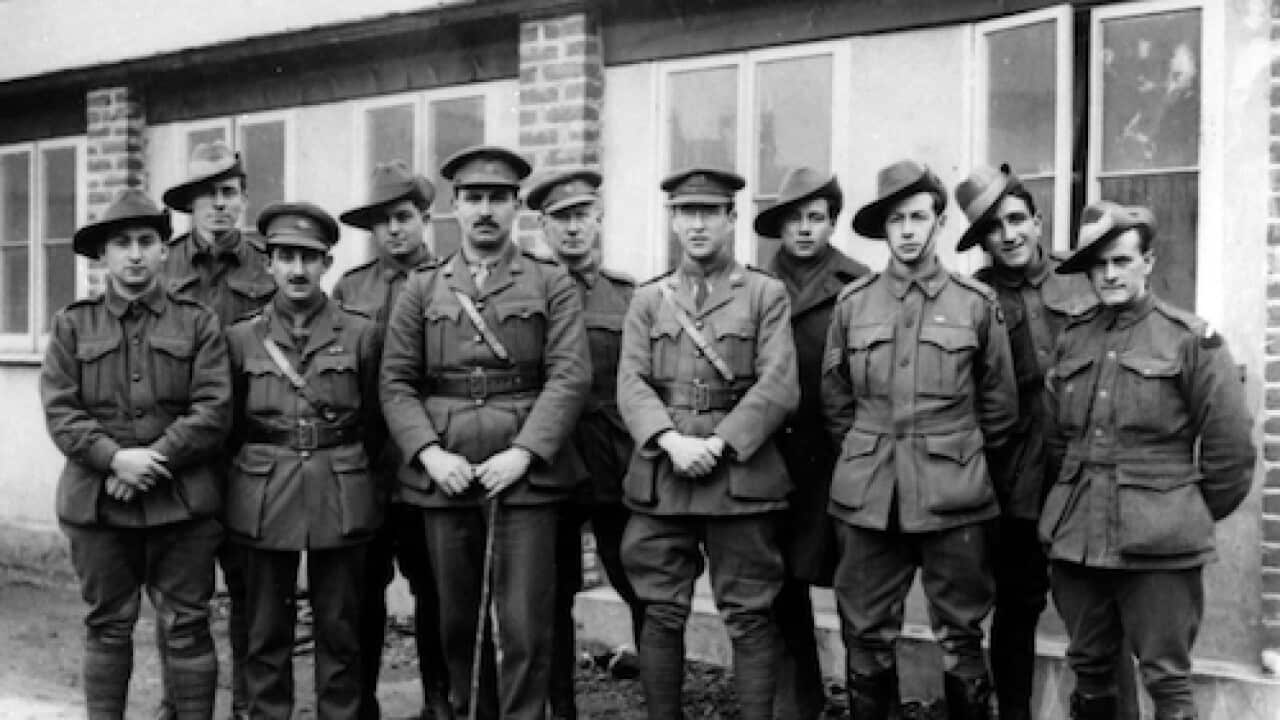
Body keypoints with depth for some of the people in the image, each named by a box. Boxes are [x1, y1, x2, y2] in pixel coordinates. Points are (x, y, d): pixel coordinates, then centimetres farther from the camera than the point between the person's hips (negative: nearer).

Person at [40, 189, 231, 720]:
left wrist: (153, 462, -13)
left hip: (182, 500, -1)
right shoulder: (73, 324, 7)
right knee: (107, 626, 10)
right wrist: (114, 458, -15)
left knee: (186, 626, 4)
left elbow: (213, 410, -4)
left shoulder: (197, 322, 4)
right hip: (96, 497, 1)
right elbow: (59, 411, -1)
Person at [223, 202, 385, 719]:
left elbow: (375, 422, 8)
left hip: (342, 501, -1)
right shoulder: (242, 337, 4)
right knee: (266, 632, 8)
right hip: (263, 502, 1)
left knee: (339, 631, 7)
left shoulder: (361, 334, 1)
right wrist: (262, 469, 12)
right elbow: (230, 425, 12)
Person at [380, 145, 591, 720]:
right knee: (458, 622, 11)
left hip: (525, 472, -2)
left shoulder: (552, 283, 5)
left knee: (524, 625, -2)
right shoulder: (420, 290, 11)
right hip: (444, 474, 2)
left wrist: (523, 453, -15)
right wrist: (430, 453, -11)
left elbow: (570, 375, -5)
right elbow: (396, 382, 5)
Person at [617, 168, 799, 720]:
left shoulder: (767, 294, 5)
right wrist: (672, 441, -15)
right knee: (661, 616, 7)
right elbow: (631, 384, 2)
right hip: (660, 480, 2)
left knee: (749, 619, 3)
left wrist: (719, 444, -14)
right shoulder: (648, 299, 13)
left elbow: (779, 387, -5)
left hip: (741, 475, -2)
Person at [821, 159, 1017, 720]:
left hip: (953, 496, -1)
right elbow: (835, 398, 13)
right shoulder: (852, 302, 4)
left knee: (961, 638, 7)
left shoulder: (976, 303, 0)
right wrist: (864, 457, 12)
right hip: (868, 497, 1)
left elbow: (999, 404, 9)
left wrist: (961, 457, 12)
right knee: (866, 637, 8)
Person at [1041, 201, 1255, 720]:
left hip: (1159, 544, -4)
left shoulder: (1191, 339, -5)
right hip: (1074, 537, 5)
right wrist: (1073, 502, 15)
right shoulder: (1071, 341, 9)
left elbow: (1230, 445, -3)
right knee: (1088, 672, 15)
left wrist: (1199, 515, 6)